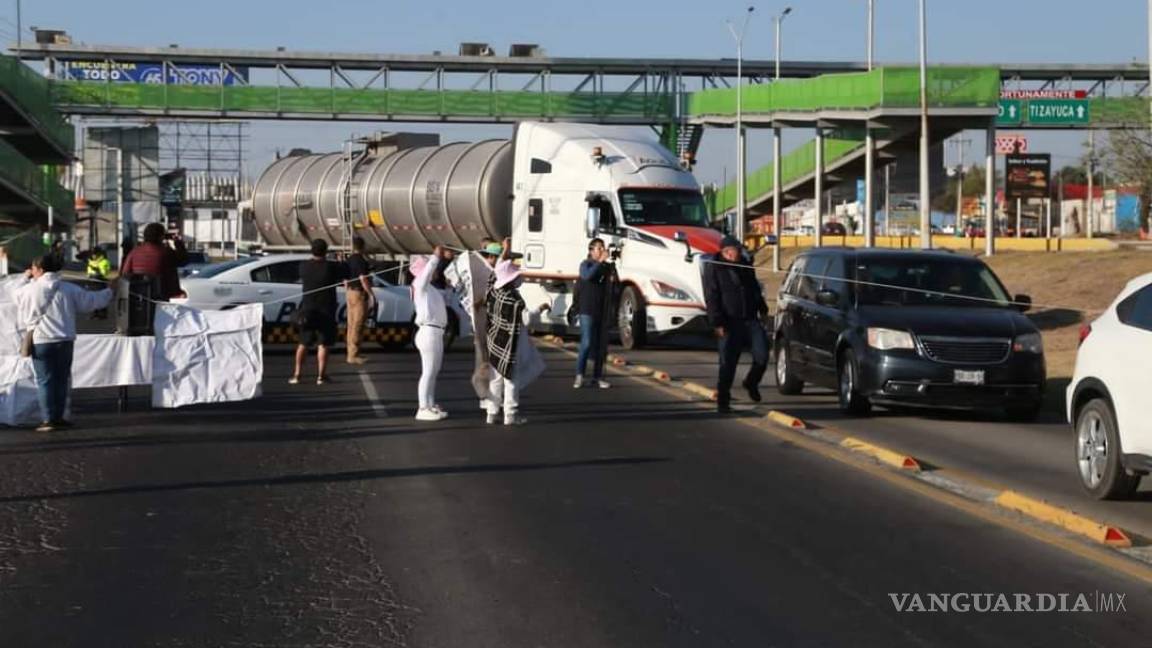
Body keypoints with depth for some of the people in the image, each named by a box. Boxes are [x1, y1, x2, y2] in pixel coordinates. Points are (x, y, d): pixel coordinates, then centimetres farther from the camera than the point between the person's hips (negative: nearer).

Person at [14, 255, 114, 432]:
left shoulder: (29, 289, -5)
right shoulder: (69, 289, 1)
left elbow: (17, 296, 16)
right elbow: (90, 300, 8)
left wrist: (26, 279, 31)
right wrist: (109, 292, 25)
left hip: (40, 342, -2)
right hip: (64, 341, 2)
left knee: (45, 380, 0)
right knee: (61, 379, 13)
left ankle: (48, 419, -5)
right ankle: (58, 416, 17)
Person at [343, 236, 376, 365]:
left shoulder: (349, 260, 11)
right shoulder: (361, 261, -16)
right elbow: (363, 279, -21)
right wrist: (371, 294, -16)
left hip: (350, 293, 9)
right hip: (360, 294, -9)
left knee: (352, 324, 13)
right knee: (358, 326, -7)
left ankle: (351, 353, 18)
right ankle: (353, 355, -7)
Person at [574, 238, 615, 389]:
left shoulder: (608, 267, 12)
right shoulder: (586, 264, -1)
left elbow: (615, 288, 19)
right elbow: (587, 276, -24)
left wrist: (613, 280, -3)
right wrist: (600, 261, -29)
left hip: (603, 311, 5)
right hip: (588, 310, -5)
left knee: (600, 345, 6)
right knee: (586, 343, -11)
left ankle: (598, 376, 13)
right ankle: (579, 376, -5)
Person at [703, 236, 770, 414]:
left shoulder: (745, 265, 12)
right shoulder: (714, 269, -7)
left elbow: (755, 288, 26)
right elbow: (711, 299, -11)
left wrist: (762, 308, 23)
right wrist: (717, 323, -17)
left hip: (750, 319, 5)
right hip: (730, 323, -5)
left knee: (762, 355, -7)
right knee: (728, 363, -2)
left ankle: (751, 383, 21)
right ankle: (723, 401, 7)